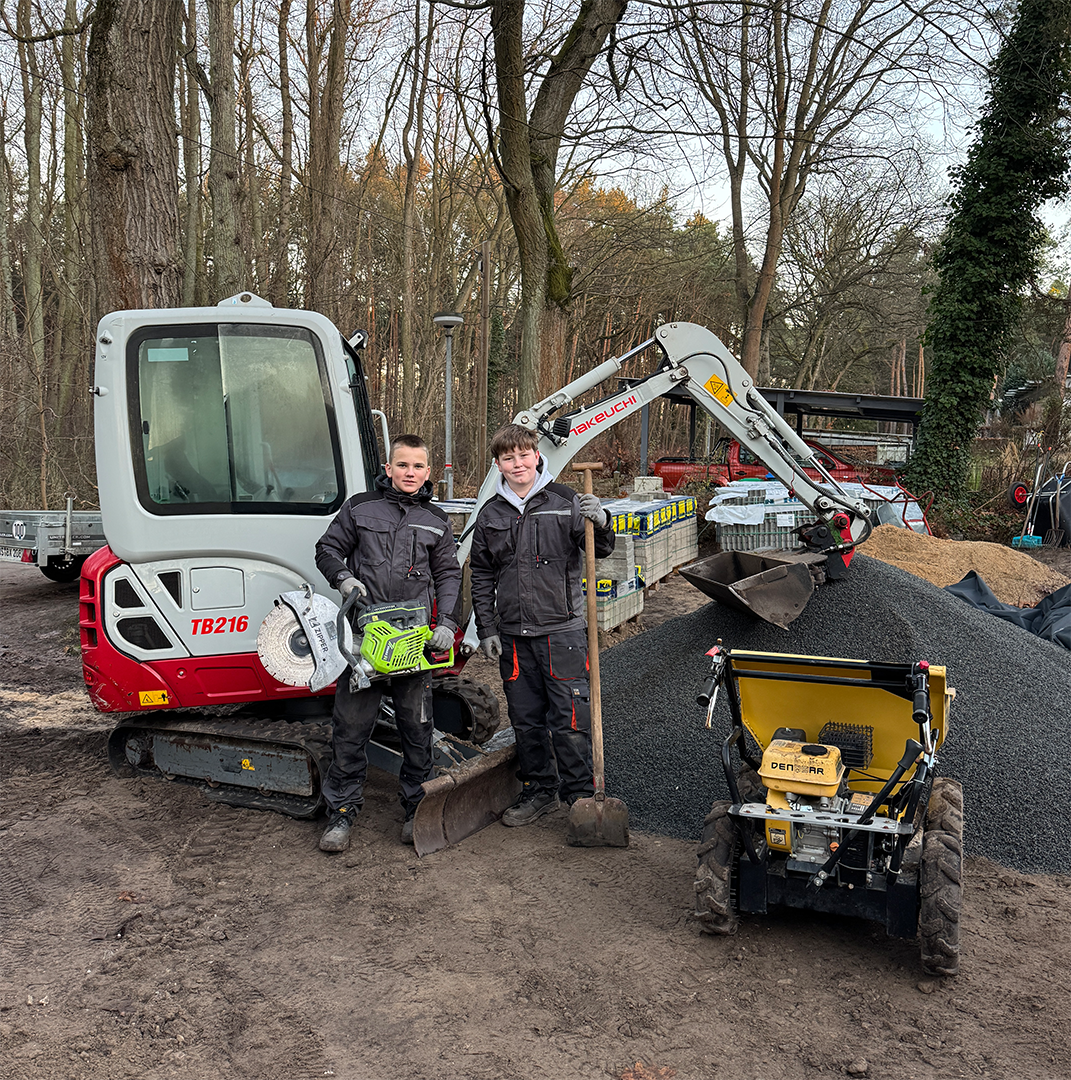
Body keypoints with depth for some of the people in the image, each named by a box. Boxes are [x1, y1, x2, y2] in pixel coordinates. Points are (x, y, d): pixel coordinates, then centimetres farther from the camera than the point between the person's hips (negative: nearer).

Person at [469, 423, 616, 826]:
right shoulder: (490, 514, 8)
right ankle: (539, 790, 28)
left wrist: (600, 523, -23)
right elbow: (482, 577, 14)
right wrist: (487, 630, 8)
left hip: (563, 629, -4)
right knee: (526, 719, 12)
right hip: (513, 634, 4)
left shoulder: (565, 501, -1)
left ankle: (580, 793, 13)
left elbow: (600, 551, -1)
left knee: (570, 717, -2)